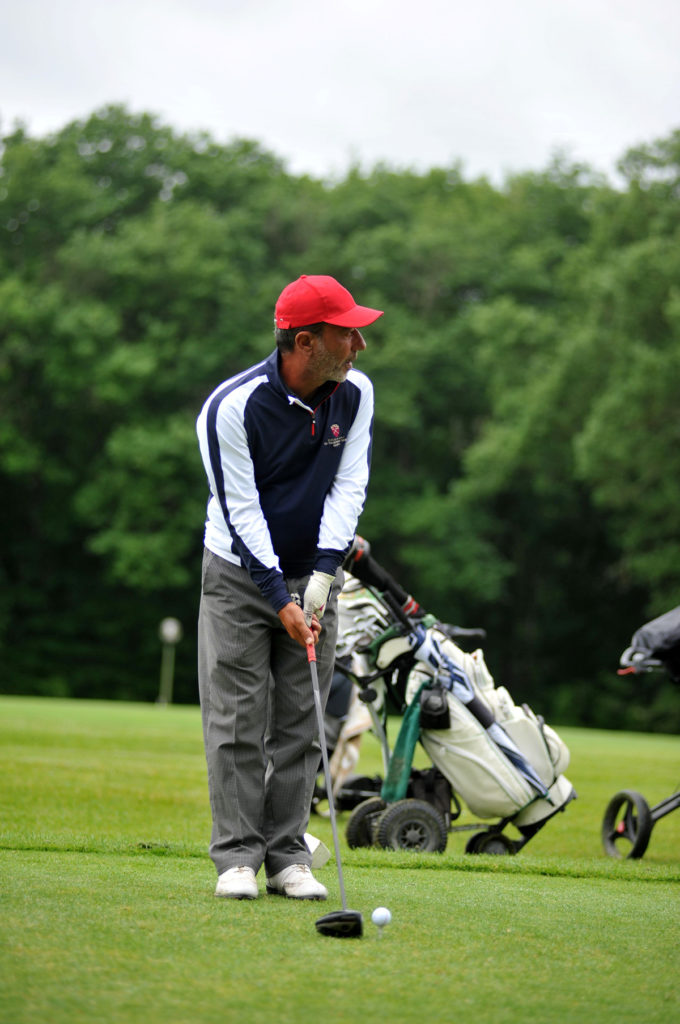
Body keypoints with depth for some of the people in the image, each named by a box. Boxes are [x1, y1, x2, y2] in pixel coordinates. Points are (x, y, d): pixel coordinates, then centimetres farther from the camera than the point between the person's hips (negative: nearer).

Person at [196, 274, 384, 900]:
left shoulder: (355, 393, -6)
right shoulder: (233, 407, -20)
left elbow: (349, 485, -6)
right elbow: (241, 511, -19)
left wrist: (323, 575, -17)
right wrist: (281, 601, -24)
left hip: (313, 573, 4)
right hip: (240, 573, -4)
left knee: (300, 722, 1)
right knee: (237, 719, -6)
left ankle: (288, 856, 5)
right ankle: (237, 856, -1)